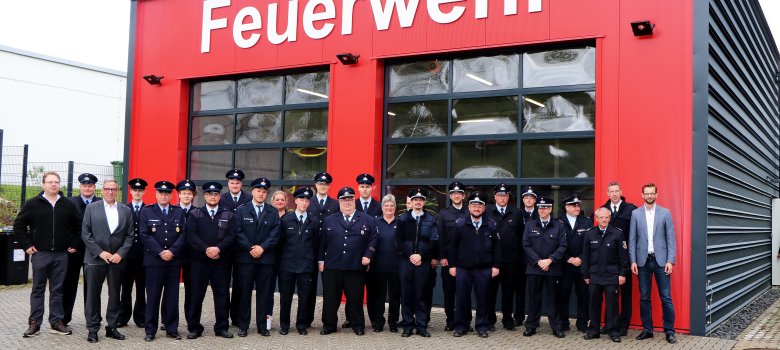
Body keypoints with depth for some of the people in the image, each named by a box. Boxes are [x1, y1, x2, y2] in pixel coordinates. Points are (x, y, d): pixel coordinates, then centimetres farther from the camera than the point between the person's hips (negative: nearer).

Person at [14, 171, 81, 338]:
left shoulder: (68, 205, 6)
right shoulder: (32, 204, 0)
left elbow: (78, 226, 14)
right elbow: (18, 225, 4)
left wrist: (73, 244, 7)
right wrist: (26, 245, -2)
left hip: (61, 255, 2)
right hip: (40, 254, -2)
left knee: (57, 290, 7)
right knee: (38, 289, 4)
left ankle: (56, 321, 13)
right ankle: (34, 323, 8)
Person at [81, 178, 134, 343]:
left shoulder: (126, 210, 8)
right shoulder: (91, 208, 3)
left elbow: (129, 235, 6)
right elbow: (86, 234, -2)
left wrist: (121, 253, -7)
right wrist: (100, 252, -10)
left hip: (117, 259, 2)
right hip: (95, 258, -2)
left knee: (115, 295, 7)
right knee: (93, 294, 2)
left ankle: (112, 327, 16)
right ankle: (93, 329, 10)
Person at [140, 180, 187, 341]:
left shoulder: (179, 212, 11)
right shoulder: (146, 211, 5)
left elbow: (183, 234, 4)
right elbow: (144, 235, -4)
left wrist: (172, 251, -10)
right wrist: (160, 252, -12)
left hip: (174, 260, 2)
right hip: (153, 260, -2)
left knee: (172, 296, 5)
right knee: (153, 296, 0)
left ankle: (172, 329, 12)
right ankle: (150, 330, 7)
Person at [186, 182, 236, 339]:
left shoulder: (228, 215, 8)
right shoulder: (195, 214, 6)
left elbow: (231, 236, -1)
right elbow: (191, 236, -5)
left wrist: (218, 248, -16)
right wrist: (206, 249, -15)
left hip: (221, 261, 1)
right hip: (199, 260, -1)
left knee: (221, 294, 4)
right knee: (197, 294, 2)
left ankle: (221, 327, 12)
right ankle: (194, 328, 11)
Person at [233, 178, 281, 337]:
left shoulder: (273, 212, 9)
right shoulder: (241, 210, 6)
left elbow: (275, 234, 1)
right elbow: (238, 233, -3)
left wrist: (262, 247, -12)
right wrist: (250, 248, -13)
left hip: (266, 258, 1)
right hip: (245, 258, -1)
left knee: (263, 293, 4)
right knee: (245, 292, 3)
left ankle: (262, 326, 11)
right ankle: (243, 326, 10)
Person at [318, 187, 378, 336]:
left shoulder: (367, 220, 6)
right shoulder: (329, 220, 10)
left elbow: (373, 239, 3)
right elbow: (322, 242, 8)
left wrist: (368, 256, -7)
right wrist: (321, 260, 3)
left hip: (356, 267, -1)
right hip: (332, 267, 1)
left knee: (356, 298, 6)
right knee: (330, 298, 6)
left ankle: (358, 325, 20)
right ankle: (329, 325, 18)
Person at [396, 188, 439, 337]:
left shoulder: (431, 220, 7)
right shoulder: (403, 219, 9)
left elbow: (433, 241, -1)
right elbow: (399, 240, 3)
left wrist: (421, 255, -11)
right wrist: (410, 256, -8)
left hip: (424, 262, 0)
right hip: (406, 261, 1)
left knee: (422, 294, 2)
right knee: (406, 294, 2)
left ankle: (422, 326, 8)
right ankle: (408, 326, 9)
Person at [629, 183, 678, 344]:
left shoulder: (665, 213, 2)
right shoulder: (635, 213, 4)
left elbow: (671, 239, 0)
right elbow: (632, 240, 4)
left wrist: (670, 261, -7)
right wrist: (633, 261, -2)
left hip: (661, 260, -1)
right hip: (643, 260, 1)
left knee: (666, 297, -1)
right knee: (644, 297, 7)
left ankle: (669, 331, 7)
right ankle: (647, 329, 16)